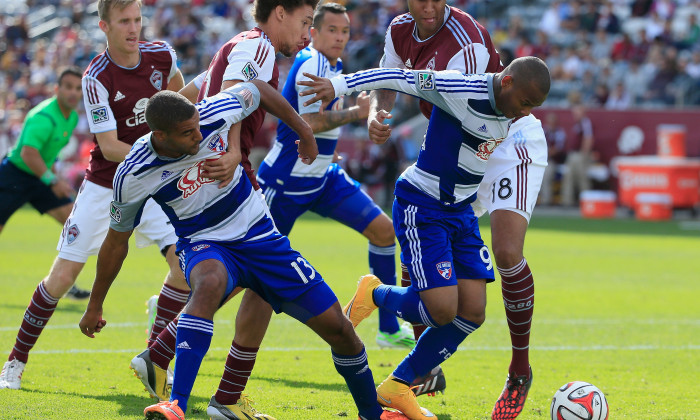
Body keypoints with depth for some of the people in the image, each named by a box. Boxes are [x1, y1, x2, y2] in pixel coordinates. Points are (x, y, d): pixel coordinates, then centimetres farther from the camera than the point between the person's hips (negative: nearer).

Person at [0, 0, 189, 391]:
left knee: (185, 259, -14)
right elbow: (109, 146, -23)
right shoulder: (97, 77, -20)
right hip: (104, 184, -4)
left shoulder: (162, 55, -6)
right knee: (63, 276, -5)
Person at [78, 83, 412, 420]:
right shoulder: (133, 176, -20)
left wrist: (304, 131, 15)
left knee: (336, 326, 0)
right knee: (209, 283, -42)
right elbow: (116, 242, -3)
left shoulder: (215, 112, -18)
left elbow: (258, 89, 5)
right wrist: (95, 306, 6)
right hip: (204, 245, -3)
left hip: (259, 236, 3)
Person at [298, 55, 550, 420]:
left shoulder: (512, 110, 3)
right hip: (421, 207, -8)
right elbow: (399, 78, -23)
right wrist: (338, 85, -29)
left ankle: (397, 388, 12)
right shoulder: (460, 90, -22)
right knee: (443, 310, -18)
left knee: (472, 313, -2)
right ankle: (375, 294, 14)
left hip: (461, 211, 8)